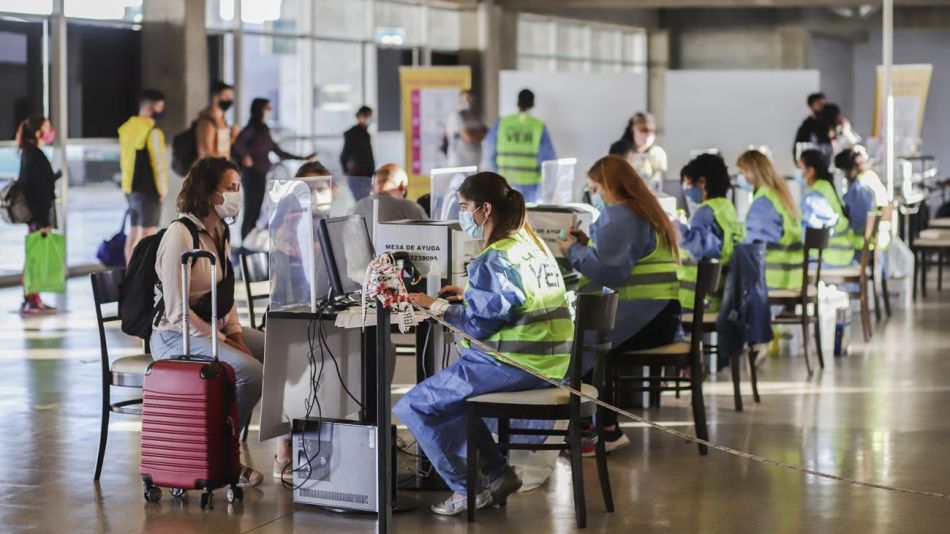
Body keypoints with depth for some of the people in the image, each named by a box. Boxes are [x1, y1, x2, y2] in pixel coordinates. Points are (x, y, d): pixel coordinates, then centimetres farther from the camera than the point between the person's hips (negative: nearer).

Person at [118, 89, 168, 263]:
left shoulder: (127, 128, 11)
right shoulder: (152, 131, -16)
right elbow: (159, 162, -17)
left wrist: (129, 184, 18)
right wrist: (163, 188, -7)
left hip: (130, 188, 8)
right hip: (148, 189, -8)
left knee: (133, 234, 13)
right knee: (147, 236, -5)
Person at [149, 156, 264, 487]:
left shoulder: (220, 235, 11)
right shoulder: (180, 236, -18)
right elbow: (177, 312, -21)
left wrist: (236, 335, 0)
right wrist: (223, 342, -19)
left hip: (215, 331, 10)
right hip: (177, 338, -9)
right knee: (252, 373, -29)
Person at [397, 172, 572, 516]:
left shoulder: (496, 259, -18)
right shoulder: (531, 243, 12)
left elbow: (479, 325, -19)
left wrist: (436, 305, -8)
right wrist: (469, 295, 15)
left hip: (512, 365, -10)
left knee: (412, 407, -2)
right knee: (451, 392, 31)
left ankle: (468, 490, 2)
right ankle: (498, 474, 24)